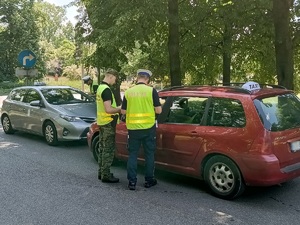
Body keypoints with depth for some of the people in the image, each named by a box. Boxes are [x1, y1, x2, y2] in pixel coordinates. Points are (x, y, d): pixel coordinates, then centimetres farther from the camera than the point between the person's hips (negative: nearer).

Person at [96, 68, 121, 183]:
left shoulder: (100, 87, 12)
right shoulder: (106, 89, -19)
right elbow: (108, 110, -24)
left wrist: (117, 108, 13)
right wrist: (120, 109, -11)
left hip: (101, 122, 10)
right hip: (108, 123, -10)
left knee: (102, 148, 15)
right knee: (109, 149, -3)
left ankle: (101, 172, 23)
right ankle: (106, 175, 2)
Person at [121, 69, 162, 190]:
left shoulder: (128, 92, 0)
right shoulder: (151, 90, -7)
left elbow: (123, 111, 5)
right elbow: (158, 110, -6)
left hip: (133, 128, 2)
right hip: (148, 128, -1)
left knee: (132, 154, 11)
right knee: (149, 154, 12)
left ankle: (132, 181, 10)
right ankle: (149, 180, 19)